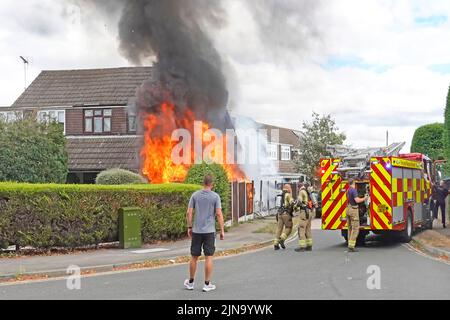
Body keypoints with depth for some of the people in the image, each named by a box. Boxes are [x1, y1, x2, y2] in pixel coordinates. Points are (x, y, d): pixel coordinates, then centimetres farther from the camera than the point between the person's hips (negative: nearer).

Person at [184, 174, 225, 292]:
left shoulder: (195, 195, 3)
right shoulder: (215, 196, -5)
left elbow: (189, 213, 1)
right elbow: (219, 214, -9)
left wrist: (189, 227, 11)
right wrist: (222, 231, -4)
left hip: (196, 231, 3)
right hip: (209, 231, -3)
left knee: (194, 257, 11)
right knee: (208, 257, 2)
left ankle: (190, 282, 23)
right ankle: (207, 284, 4)